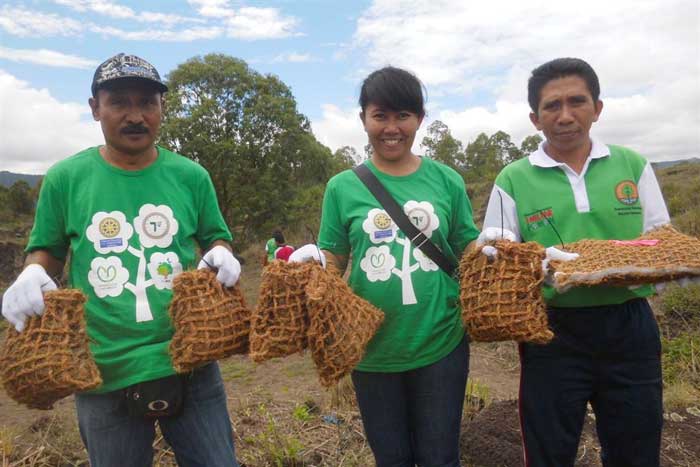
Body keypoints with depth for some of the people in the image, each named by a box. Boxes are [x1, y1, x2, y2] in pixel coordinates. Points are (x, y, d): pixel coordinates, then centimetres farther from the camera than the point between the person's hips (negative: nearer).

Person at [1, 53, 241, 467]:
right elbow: (47, 252, 10)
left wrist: (221, 255, -11)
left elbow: (216, 239, 11)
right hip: (104, 371, 1)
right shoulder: (64, 178, 0)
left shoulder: (191, 176, 0)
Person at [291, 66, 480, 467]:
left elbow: (469, 252, 8)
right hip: (372, 349, 1)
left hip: (441, 344, 0)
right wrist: (313, 258, -17)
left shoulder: (446, 181, 0)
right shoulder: (343, 187, -1)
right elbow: (334, 259, 4)